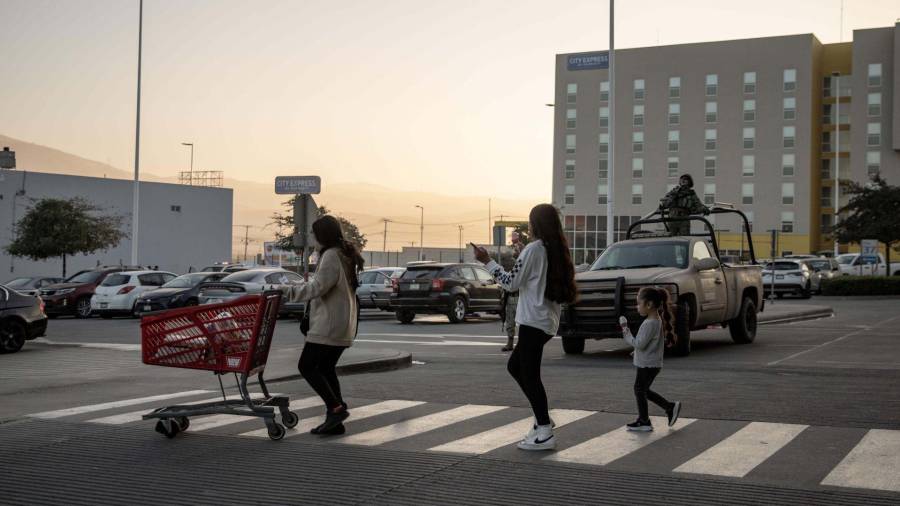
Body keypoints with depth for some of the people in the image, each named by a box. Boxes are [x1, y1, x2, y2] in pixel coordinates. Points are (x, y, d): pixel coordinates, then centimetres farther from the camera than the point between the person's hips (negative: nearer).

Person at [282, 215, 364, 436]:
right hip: (342, 326, 10)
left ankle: (336, 408, -10)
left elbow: (318, 287, -20)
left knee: (306, 366, -5)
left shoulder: (331, 256, -14)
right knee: (326, 368, 12)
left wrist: (288, 291, -13)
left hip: (329, 325, -10)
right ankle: (335, 421, 12)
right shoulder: (345, 256, 18)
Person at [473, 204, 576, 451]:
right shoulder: (558, 251, 11)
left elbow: (511, 283, -11)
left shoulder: (533, 249, -13)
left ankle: (544, 434, -4)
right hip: (548, 321, 9)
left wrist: (487, 261, -4)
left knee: (529, 374, -4)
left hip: (534, 321, -9)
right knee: (515, 366, 19)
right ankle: (542, 418, 19)